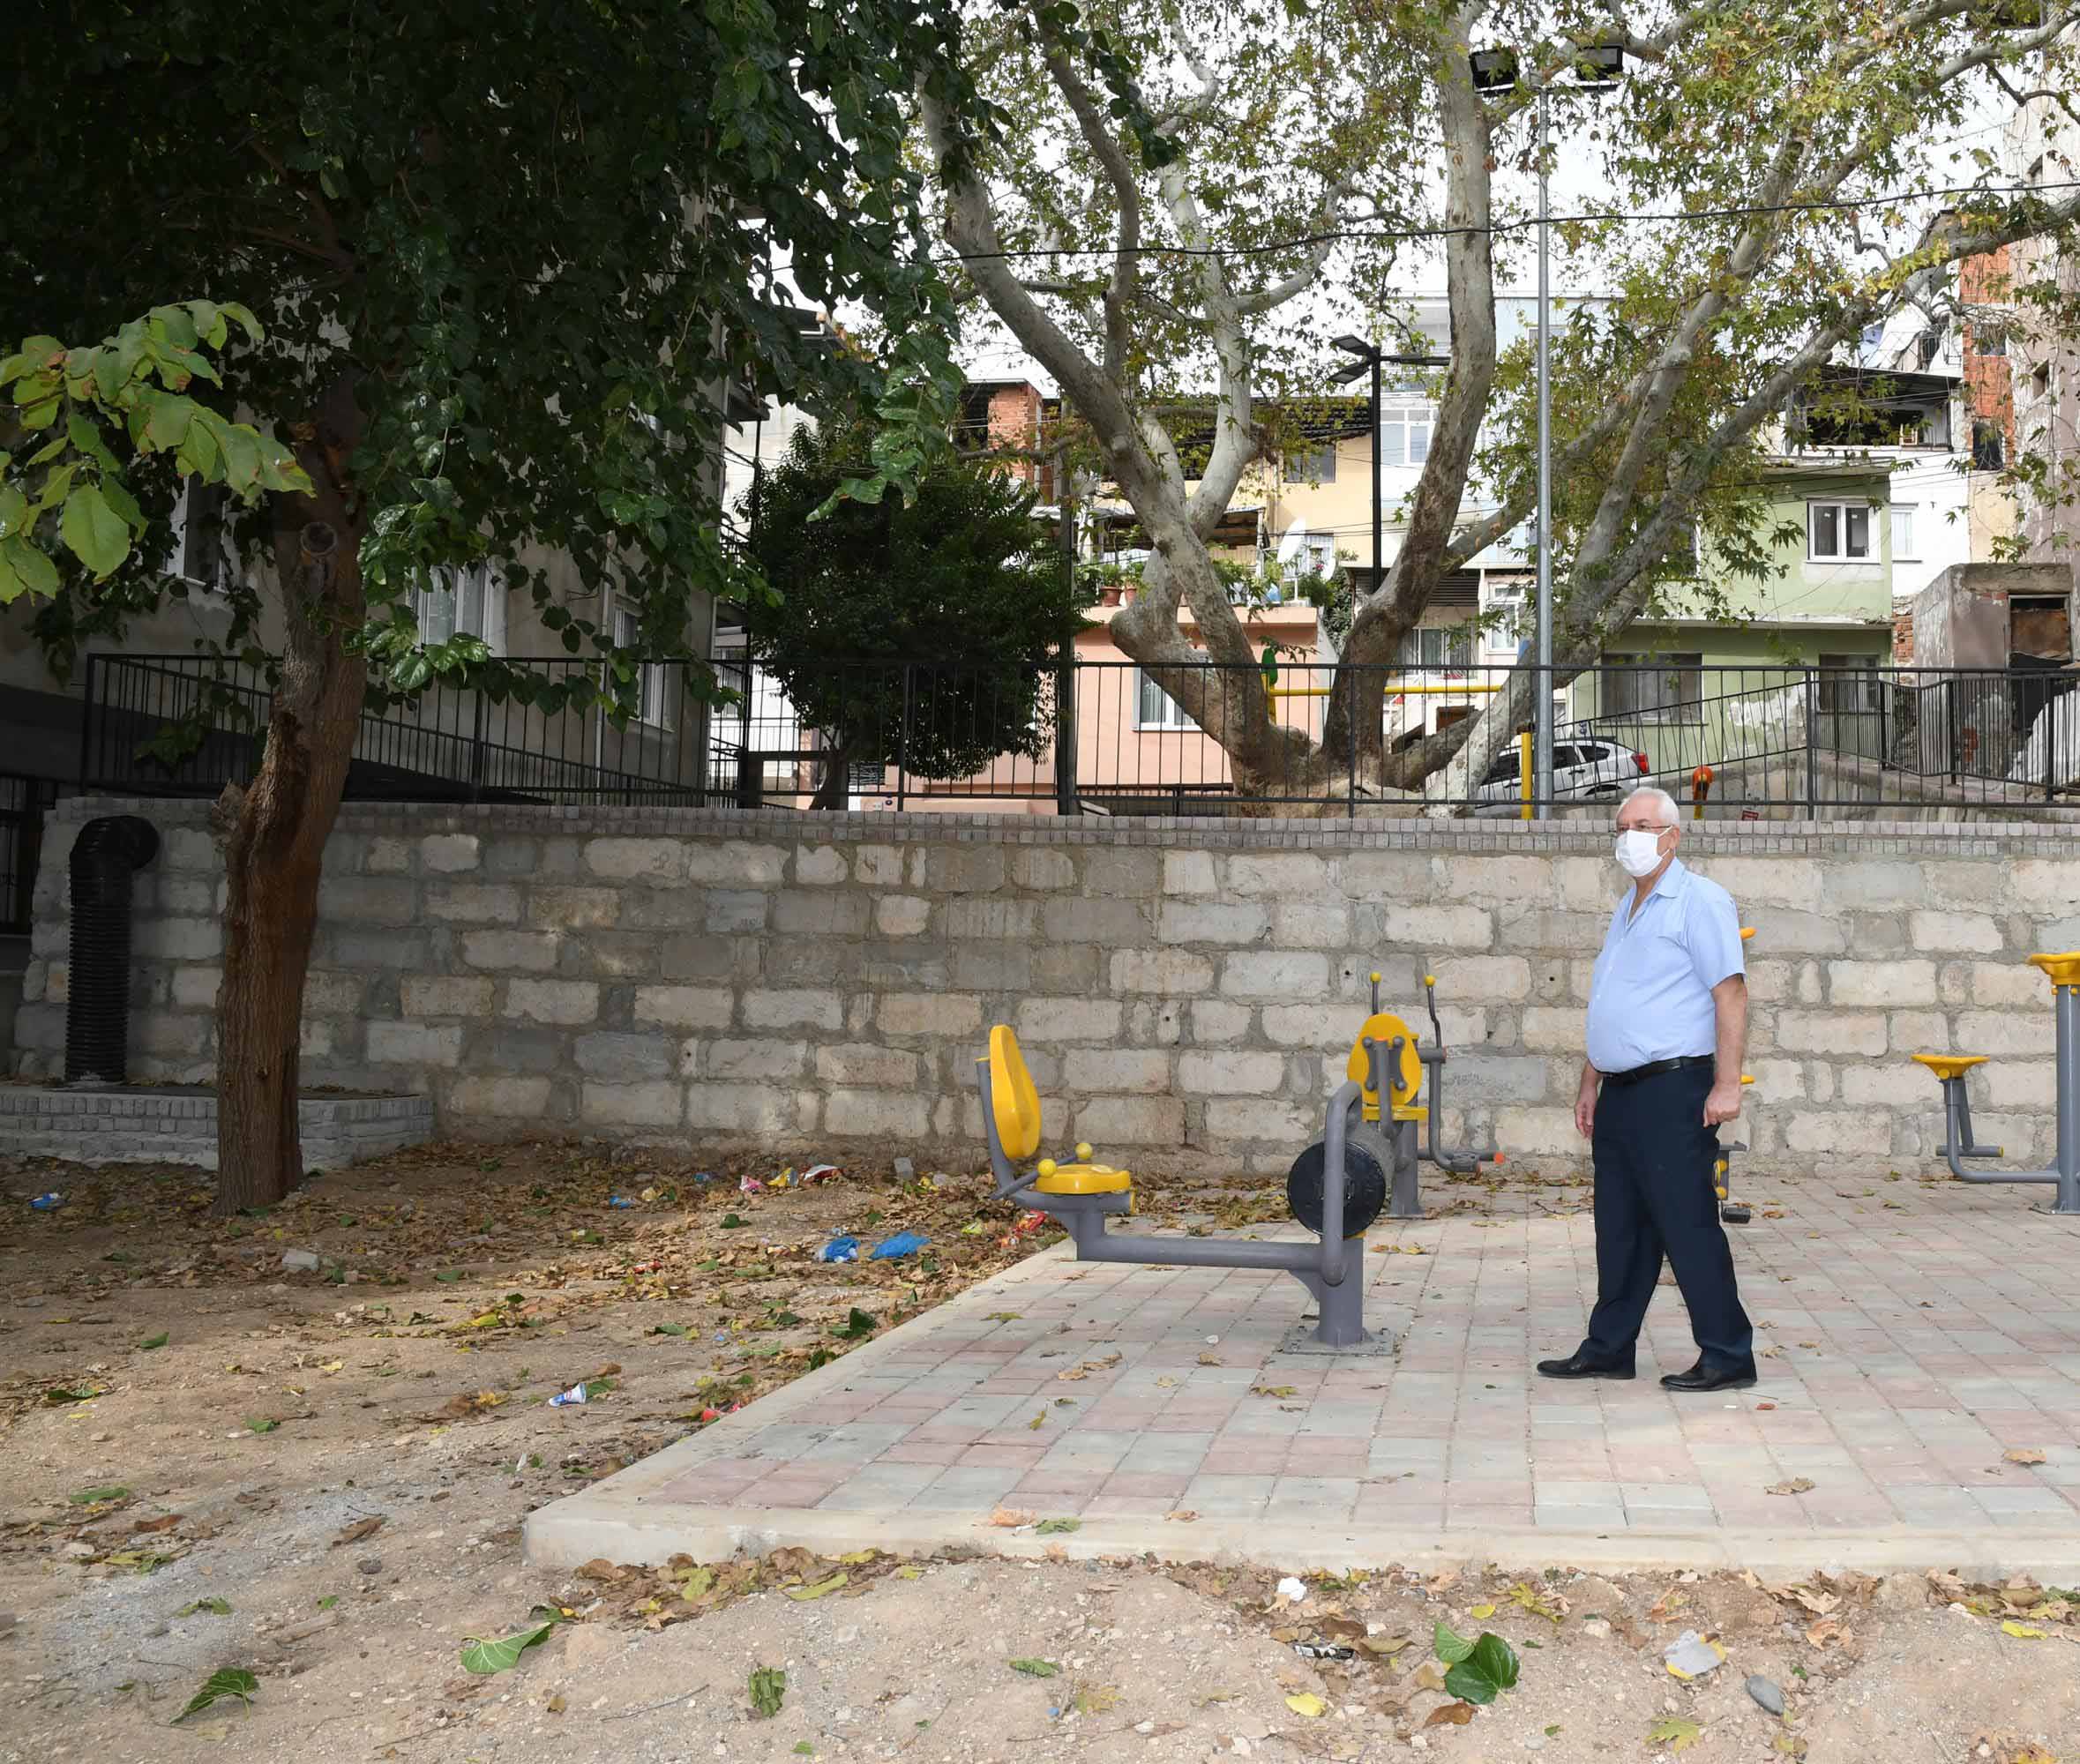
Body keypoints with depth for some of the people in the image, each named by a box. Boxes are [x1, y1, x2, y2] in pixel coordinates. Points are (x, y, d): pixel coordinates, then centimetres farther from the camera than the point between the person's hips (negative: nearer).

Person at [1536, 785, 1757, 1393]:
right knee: (1620, 1227, 12)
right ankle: (1607, 1349, 19)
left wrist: (1726, 1085, -21)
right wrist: (1589, 1085, 21)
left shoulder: (1699, 900, -7)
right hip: (1620, 1092, 9)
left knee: (1687, 1224, -6)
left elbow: (1731, 993, -14)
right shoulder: (1626, 908, 19)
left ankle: (1728, 1356, 2)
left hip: (1673, 1090, -9)